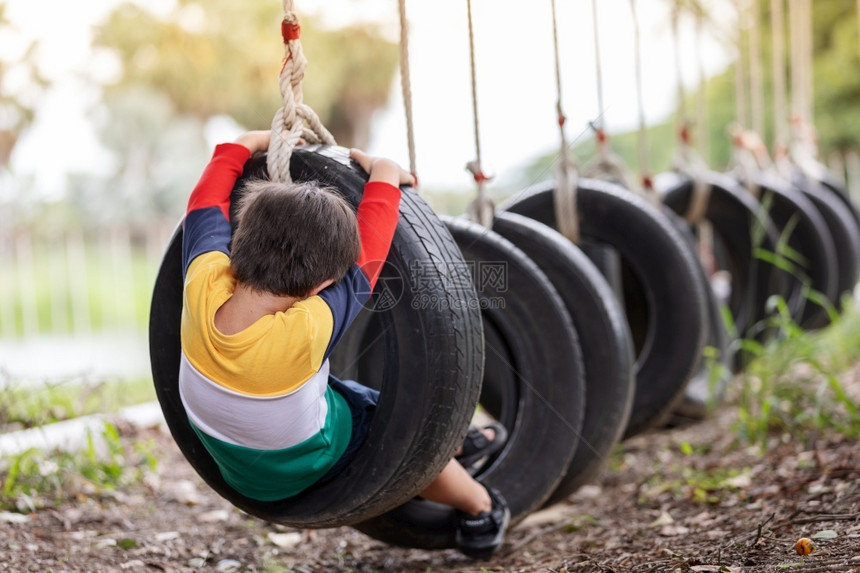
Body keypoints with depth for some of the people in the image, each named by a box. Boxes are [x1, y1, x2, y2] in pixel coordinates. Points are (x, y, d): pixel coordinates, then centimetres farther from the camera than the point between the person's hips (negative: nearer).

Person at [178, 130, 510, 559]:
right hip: (308, 467, -6)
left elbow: (206, 199, -12)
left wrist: (254, 141, 3)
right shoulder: (309, 329, -43)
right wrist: (384, 176, -11)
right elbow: (368, 251, -28)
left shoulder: (201, 284, -32)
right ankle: (480, 506, 45)